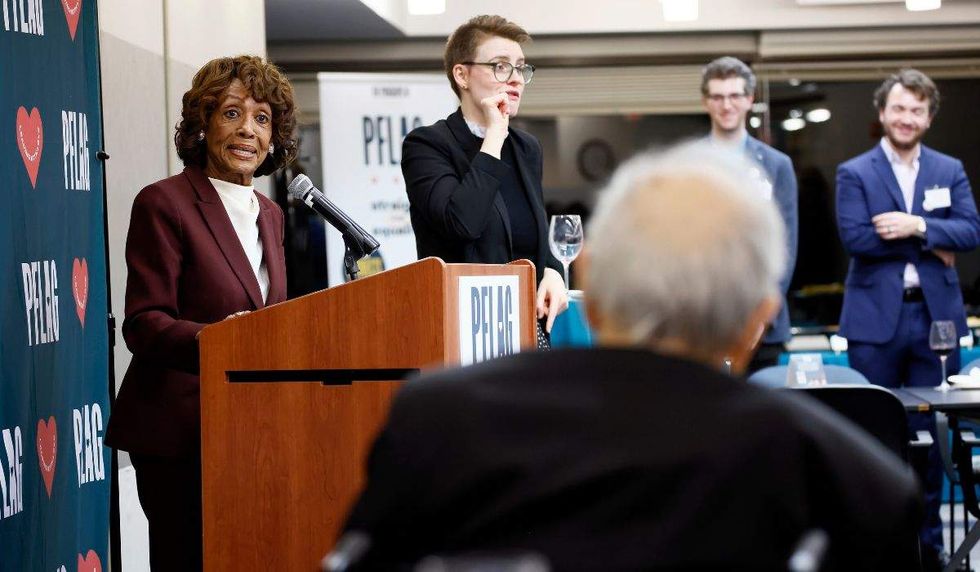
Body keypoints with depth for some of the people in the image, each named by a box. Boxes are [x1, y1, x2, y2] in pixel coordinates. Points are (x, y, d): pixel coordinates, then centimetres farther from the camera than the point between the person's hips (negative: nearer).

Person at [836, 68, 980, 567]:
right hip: (876, 318, -2)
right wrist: (933, 244, -11)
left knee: (929, 432, 6)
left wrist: (916, 226, -17)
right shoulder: (854, 173, 2)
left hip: (936, 316, 2)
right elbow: (855, 238, -12)